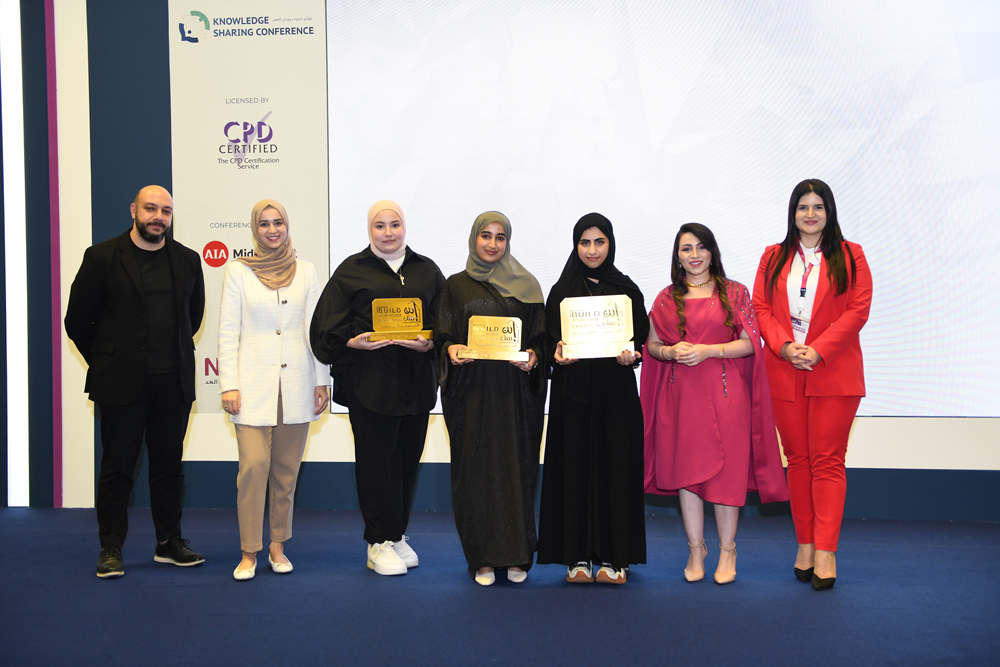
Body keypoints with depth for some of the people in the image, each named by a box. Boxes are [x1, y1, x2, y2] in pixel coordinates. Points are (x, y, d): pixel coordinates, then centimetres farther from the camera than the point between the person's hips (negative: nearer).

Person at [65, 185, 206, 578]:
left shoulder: (187, 260, 7)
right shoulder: (102, 257, -3)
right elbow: (77, 320, 2)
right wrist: (105, 363, 6)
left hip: (174, 382, 3)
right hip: (122, 382, -3)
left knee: (169, 465, 10)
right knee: (117, 467, 3)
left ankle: (169, 543, 21)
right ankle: (111, 549, 14)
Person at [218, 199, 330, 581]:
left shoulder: (305, 272, 9)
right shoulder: (239, 271, 4)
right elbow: (228, 333, 2)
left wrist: (321, 381, 4)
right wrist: (229, 385, -5)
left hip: (296, 384, 2)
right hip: (254, 384, -2)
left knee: (286, 470, 7)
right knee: (254, 466, -11)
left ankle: (278, 546, 20)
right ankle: (249, 553, 0)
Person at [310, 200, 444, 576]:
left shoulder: (427, 271, 11)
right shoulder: (351, 271, 4)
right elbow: (329, 327, 1)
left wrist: (429, 343, -10)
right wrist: (353, 342, -16)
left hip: (415, 381, 3)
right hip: (368, 380, -3)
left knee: (408, 458, 8)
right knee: (376, 459, -1)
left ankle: (397, 535, 22)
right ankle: (379, 544, 8)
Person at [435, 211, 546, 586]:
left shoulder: (526, 286, 9)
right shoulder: (456, 286, 10)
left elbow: (541, 338, 8)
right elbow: (442, 337, 9)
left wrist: (533, 355, -12)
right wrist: (451, 349, -12)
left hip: (515, 390, 0)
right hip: (471, 390, 0)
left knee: (516, 466, 0)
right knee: (476, 467, 0)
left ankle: (516, 555, 9)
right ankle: (482, 558, 8)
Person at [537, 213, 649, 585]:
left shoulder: (627, 290, 8)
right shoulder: (562, 290, 8)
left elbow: (641, 339, 7)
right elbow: (550, 339, 6)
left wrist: (631, 356, -13)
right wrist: (557, 355, -15)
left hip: (616, 390, 0)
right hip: (573, 389, 0)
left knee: (616, 466, 0)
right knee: (575, 466, 0)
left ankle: (614, 557, 8)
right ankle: (578, 557, 7)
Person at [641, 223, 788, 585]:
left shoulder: (734, 293, 4)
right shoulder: (667, 298, 11)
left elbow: (750, 342, -1)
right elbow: (651, 344, 14)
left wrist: (707, 350, -13)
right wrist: (671, 351, -8)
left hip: (724, 392, -2)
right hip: (680, 393, 2)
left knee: (726, 470, -3)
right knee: (685, 469, 3)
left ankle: (727, 550, 11)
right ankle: (696, 548, 16)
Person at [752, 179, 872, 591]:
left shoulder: (850, 256, 5)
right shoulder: (773, 258, 13)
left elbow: (857, 310, -4)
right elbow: (760, 307, 6)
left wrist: (818, 350, -14)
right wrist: (784, 346, -11)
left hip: (834, 371, -3)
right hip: (784, 371, 3)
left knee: (827, 461, -5)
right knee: (797, 459, 7)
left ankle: (826, 552, -3)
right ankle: (805, 545, 14)